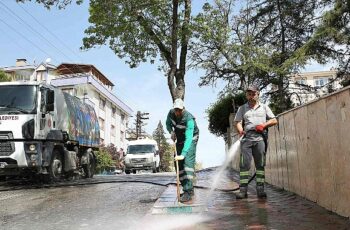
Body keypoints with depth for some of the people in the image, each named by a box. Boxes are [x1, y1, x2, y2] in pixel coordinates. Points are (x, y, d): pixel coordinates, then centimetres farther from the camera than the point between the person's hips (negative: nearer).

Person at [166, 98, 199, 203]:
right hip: (179, 139, 6)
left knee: (188, 161, -22)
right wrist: (171, 131, -14)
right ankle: (188, 190, 12)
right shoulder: (171, 113, -13)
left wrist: (183, 154, -47)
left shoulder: (189, 118, -32)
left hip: (190, 139, -6)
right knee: (179, 164, 3)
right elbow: (168, 124, 8)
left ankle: (188, 192, -26)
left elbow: (188, 138, -39)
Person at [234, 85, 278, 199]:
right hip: (246, 138, 0)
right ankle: (243, 189, -7)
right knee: (244, 164, -7)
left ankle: (260, 189, 4)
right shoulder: (242, 108, 18)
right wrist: (240, 130, -13)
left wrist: (264, 125, -3)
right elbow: (238, 122, 8)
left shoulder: (264, 107, 19)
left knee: (260, 164, 0)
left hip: (260, 137, 1)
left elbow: (274, 120, 14)